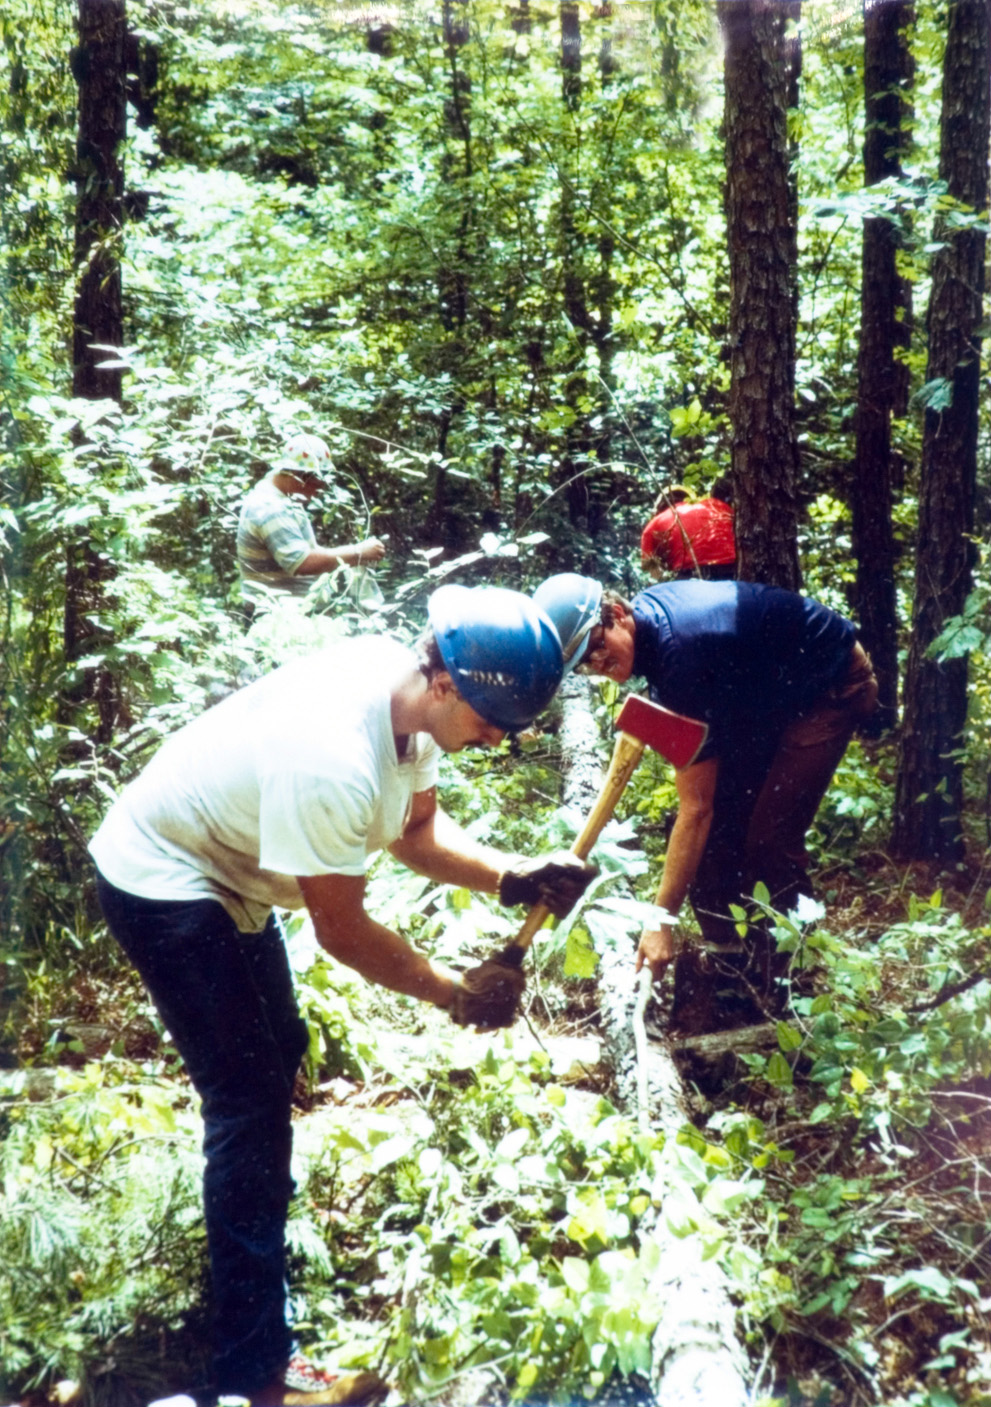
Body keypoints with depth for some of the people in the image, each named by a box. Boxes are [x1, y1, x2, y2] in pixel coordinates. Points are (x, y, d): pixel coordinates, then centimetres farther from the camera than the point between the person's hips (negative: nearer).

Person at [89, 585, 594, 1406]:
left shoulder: (409, 694, -13)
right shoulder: (334, 762, -39)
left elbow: (419, 828, 0)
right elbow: (343, 932, -27)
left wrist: (511, 877, -17)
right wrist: (457, 995, -16)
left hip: (224, 870, 10)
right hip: (159, 884, -10)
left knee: (279, 1052, 24)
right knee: (250, 1100, -9)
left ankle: (255, 1229, 51)